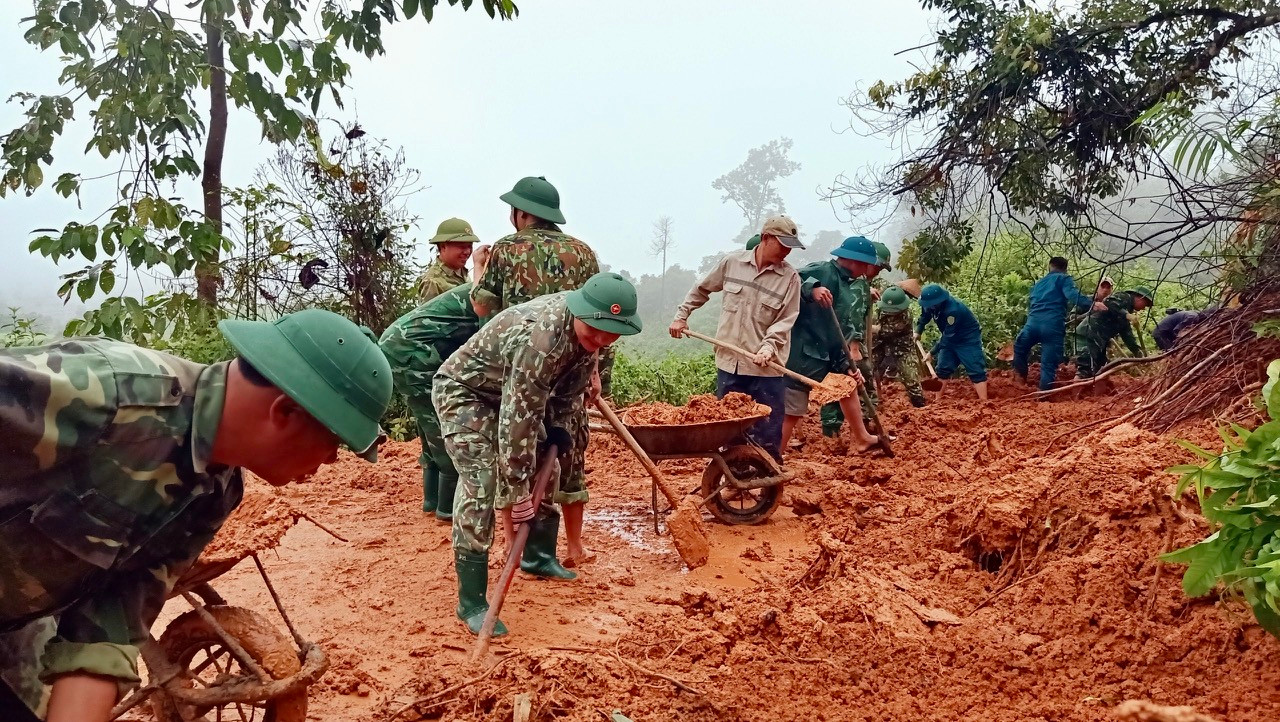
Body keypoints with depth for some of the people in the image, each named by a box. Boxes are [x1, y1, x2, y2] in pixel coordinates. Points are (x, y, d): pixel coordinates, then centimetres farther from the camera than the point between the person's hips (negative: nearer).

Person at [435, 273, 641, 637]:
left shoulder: (587, 327, -13)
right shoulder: (540, 340, -39)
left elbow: (571, 390, 5)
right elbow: (518, 422, -36)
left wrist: (557, 430, 0)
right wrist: (517, 493, -30)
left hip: (510, 393, 9)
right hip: (463, 390, -9)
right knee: (480, 484, -20)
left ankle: (539, 557, 32)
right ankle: (471, 604, -14)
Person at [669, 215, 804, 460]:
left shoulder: (790, 278, -6)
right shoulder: (732, 261, 1)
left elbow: (785, 321, -9)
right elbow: (701, 290, 16)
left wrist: (768, 347, -24)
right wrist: (681, 316, 14)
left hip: (765, 367, -2)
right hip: (728, 360, 2)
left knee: (767, 431, 0)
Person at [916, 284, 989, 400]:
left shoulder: (952, 310, -37)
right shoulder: (930, 305, -15)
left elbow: (947, 337, -30)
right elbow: (924, 316, 11)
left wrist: (932, 353, -23)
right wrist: (918, 331, -1)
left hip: (968, 339, -8)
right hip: (951, 339, 8)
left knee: (976, 371, -12)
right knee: (942, 369, 8)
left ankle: (983, 402, -14)